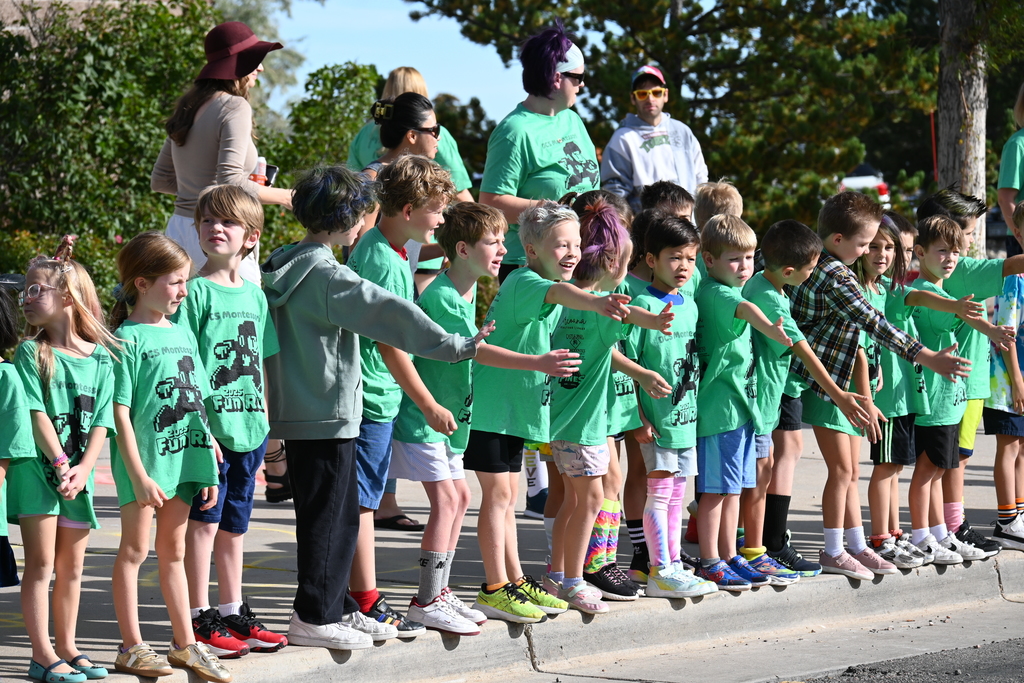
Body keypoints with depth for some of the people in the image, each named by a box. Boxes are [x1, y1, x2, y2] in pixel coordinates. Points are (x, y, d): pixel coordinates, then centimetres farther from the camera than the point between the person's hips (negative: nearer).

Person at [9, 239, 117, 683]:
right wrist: (61, 464, -16)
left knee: (72, 566, 9)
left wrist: (82, 469, -11)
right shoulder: (31, 352, -3)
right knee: (41, 562, -4)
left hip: (78, 472, 3)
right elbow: (37, 414, -9)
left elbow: (101, 422, 1)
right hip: (36, 467, -3)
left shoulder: (100, 357, 4)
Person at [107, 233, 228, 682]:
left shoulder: (183, 334, 12)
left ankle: (185, 644, 19)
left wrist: (208, 467, 13)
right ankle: (131, 647, 6)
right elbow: (120, 413, -13)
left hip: (183, 459, 7)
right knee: (135, 549, 1)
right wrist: (138, 475, -18)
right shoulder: (127, 339, -9)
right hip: (144, 459, -6)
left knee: (173, 552, 14)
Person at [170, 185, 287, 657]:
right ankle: (199, 619, 3)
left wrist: (265, 423, 13)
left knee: (234, 524, 14)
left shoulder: (254, 295, 11)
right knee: (204, 521, -2)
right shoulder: (196, 292, -8)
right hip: (210, 425, -6)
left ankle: (233, 613, 23)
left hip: (249, 428, 6)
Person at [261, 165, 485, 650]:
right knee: (328, 516, -2)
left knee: (341, 514, 17)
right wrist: (453, 346, -21)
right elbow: (389, 314, -23)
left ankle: (336, 607, 23)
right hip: (327, 414, -9)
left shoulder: (284, 267, 10)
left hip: (298, 408, 9)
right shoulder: (328, 276, -18)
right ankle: (313, 618, 2)